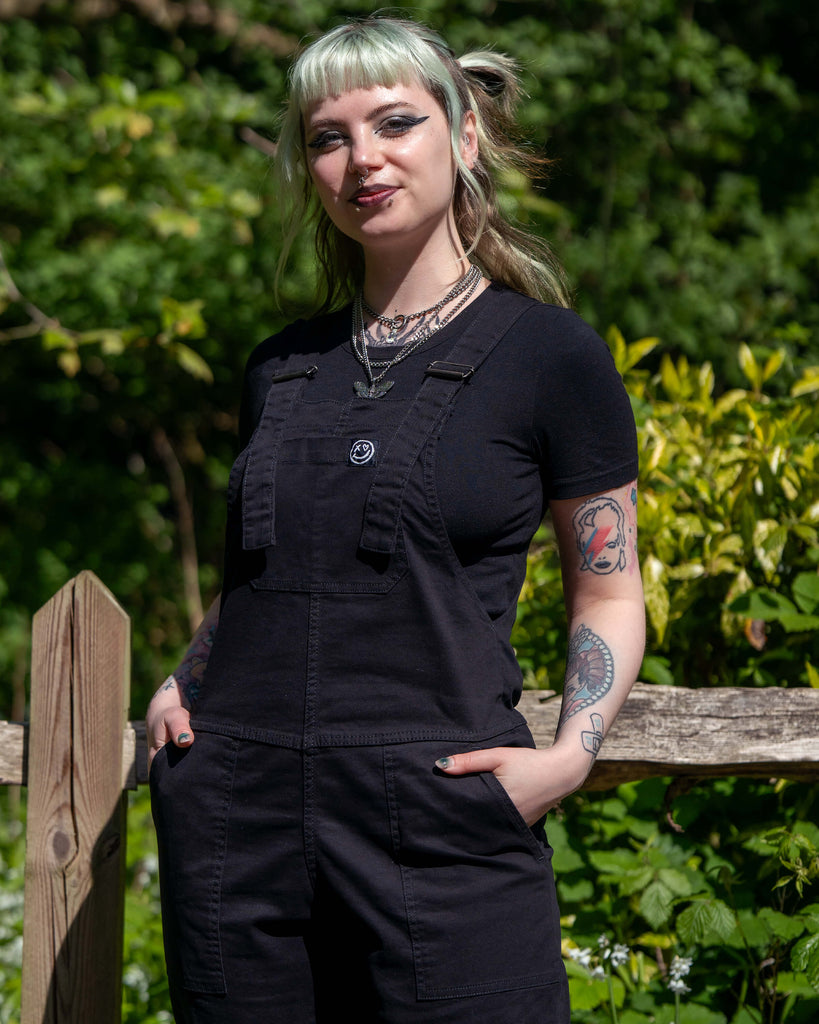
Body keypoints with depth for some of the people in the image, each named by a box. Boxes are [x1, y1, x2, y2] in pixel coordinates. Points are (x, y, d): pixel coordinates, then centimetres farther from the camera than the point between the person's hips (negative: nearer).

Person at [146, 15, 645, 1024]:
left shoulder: (551, 355, 1)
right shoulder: (280, 369, 14)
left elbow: (608, 593, 5)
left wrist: (568, 754, -10)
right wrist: (178, 684, 7)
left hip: (441, 824, -4)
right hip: (233, 816, 4)